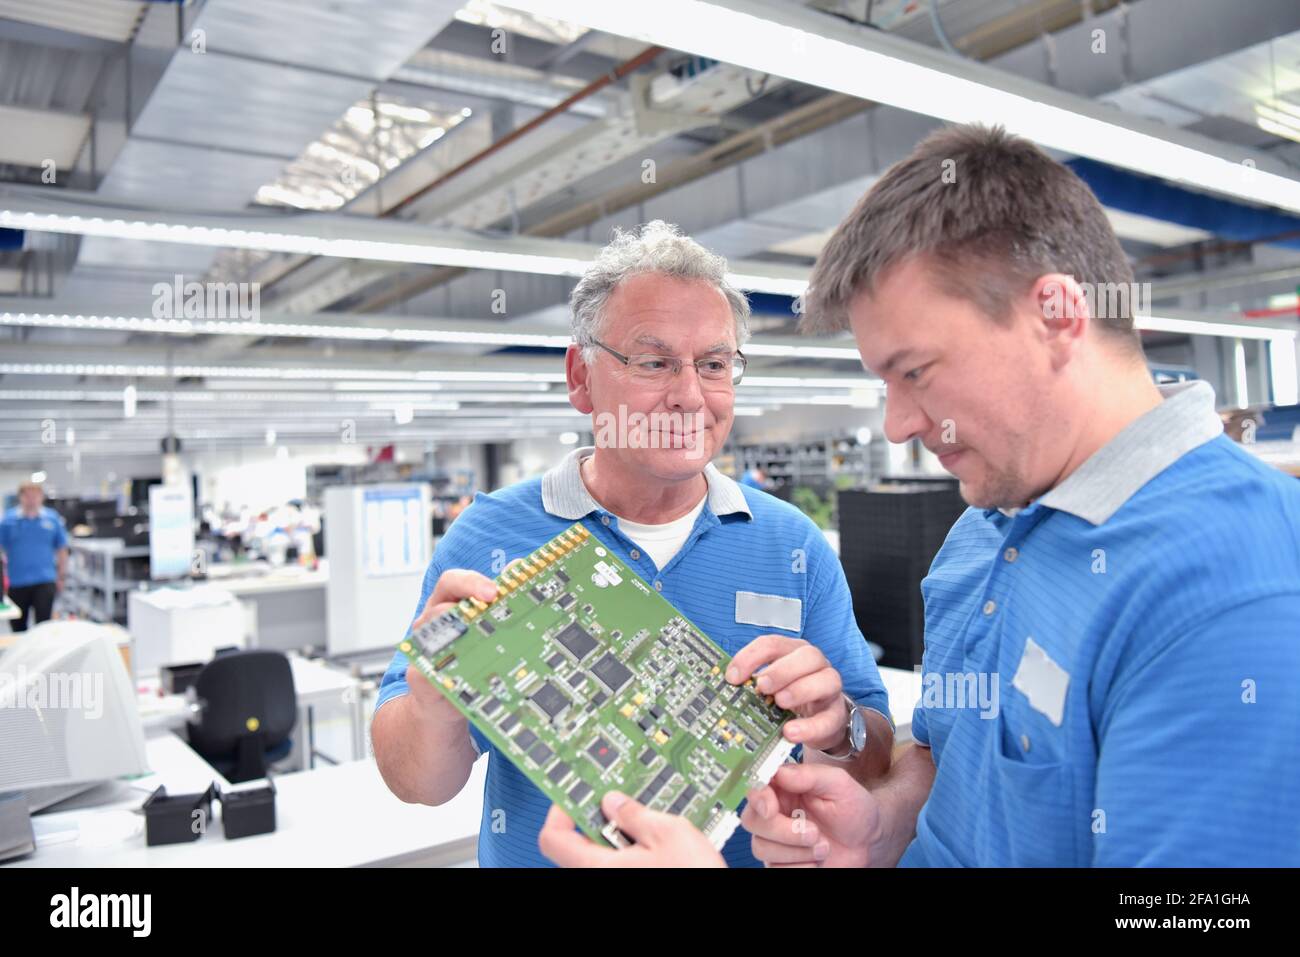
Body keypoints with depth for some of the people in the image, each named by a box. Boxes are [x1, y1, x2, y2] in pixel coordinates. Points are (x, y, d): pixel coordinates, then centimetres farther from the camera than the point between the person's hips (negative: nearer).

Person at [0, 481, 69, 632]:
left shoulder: (53, 518, 2)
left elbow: (62, 550, 9)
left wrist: (61, 577, 10)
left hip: (44, 581, -1)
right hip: (16, 582, 1)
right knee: (18, 625, 14)